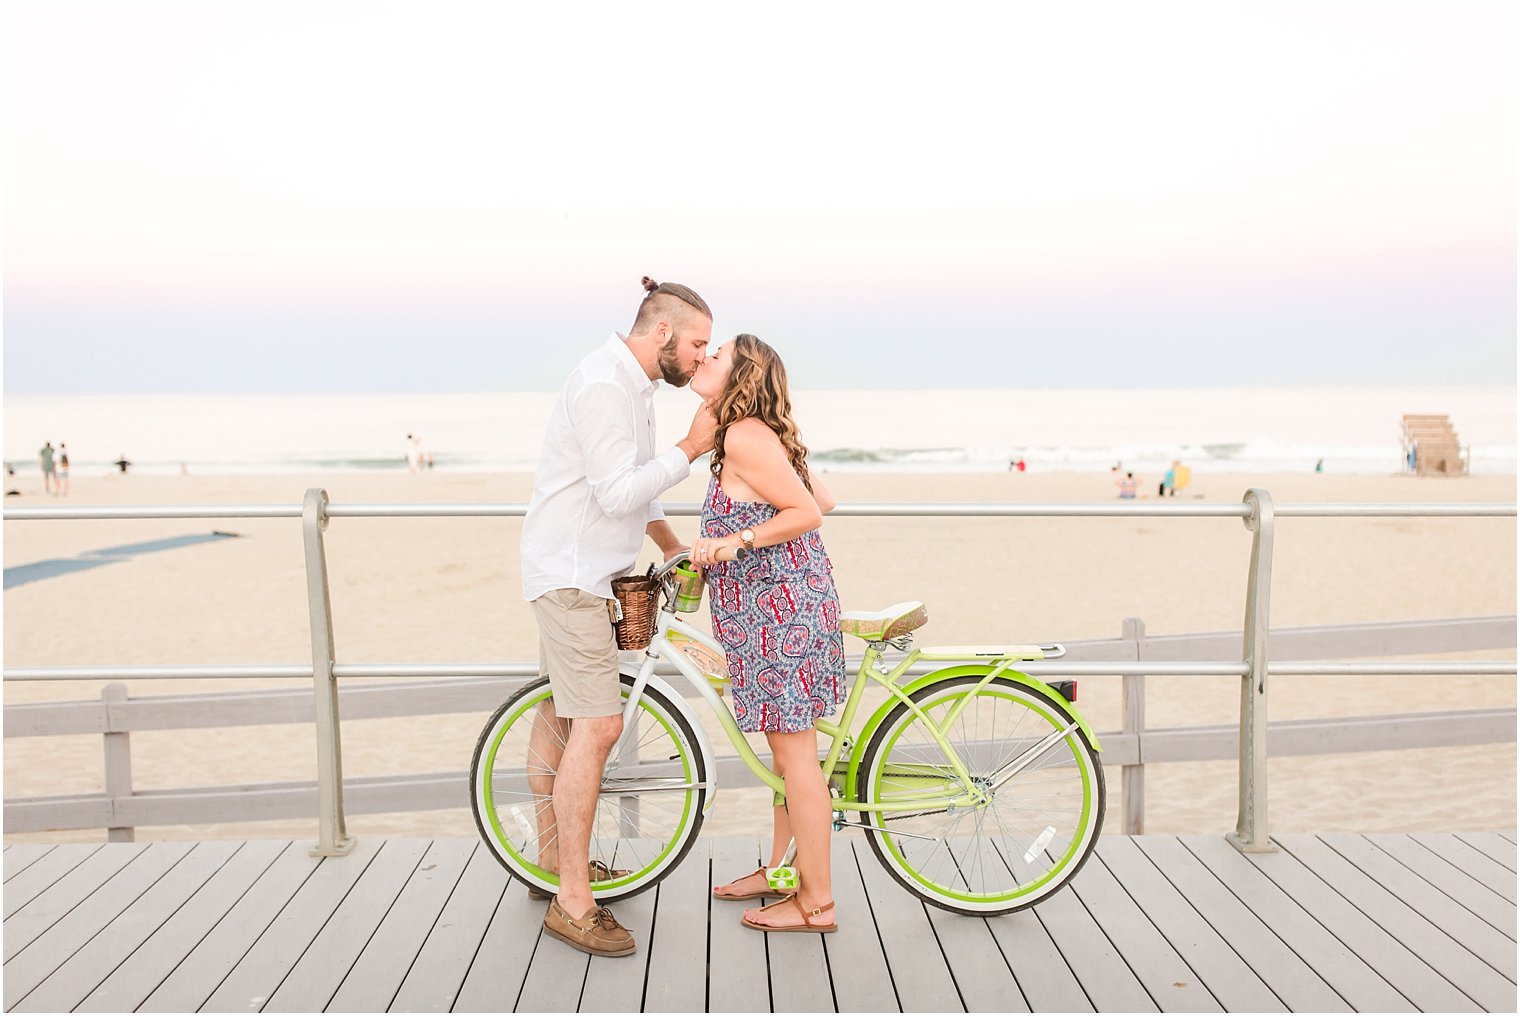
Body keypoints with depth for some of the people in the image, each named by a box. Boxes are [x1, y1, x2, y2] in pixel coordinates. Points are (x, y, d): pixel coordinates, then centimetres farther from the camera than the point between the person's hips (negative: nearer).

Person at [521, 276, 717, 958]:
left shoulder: (633, 384, 14)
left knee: (559, 711, 19)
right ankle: (573, 903, -4)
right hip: (571, 573, -11)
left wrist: (672, 546, 22)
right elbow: (618, 492, -25)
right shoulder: (603, 384, -19)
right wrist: (692, 448, -19)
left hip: (578, 569, 11)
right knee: (598, 724, -12)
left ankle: (554, 856, 33)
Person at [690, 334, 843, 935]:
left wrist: (734, 541, -20)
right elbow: (819, 501, 18)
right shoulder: (758, 435, 15)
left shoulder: (744, 436, -16)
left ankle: (816, 902, 9)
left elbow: (807, 511, -20)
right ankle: (781, 869, 32)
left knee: (795, 755, -2)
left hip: (782, 609, -11)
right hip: (781, 607, 11)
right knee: (786, 747, 18)